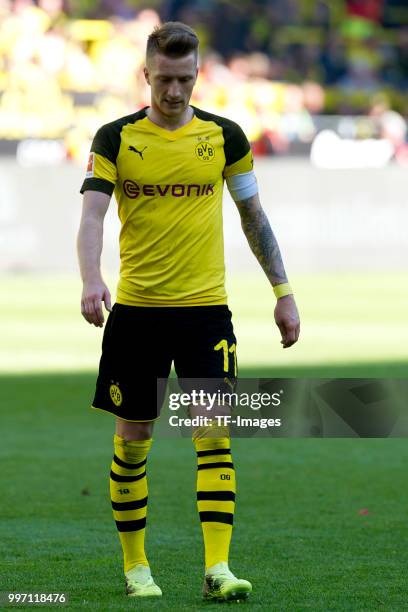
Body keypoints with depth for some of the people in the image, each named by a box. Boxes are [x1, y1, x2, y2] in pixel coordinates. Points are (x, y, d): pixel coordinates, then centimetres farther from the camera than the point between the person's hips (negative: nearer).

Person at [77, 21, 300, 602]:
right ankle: (135, 564, 19)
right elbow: (92, 215, -10)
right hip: (136, 309, 0)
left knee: (215, 435, -10)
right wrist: (92, 280, -28)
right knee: (133, 439, 6)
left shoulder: (224, 136, 4)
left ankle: (217, 567, -13)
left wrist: (283, 291, 10)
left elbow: (254, 215, 13)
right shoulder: (115, 138, 0)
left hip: (206, 308, 0)